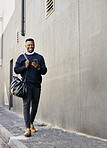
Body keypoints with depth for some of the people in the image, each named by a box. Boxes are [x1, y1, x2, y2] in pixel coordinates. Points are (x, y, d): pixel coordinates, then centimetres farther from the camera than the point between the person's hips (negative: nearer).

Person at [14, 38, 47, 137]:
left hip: (36, 85, 2)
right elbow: (16, 70, 9)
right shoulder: (21, 57, 13)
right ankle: (28, 129, -17)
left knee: (35, 106, 8)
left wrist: (38, 68, -11)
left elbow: (44, 71, 9)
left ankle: (31, 123, 30)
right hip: (26, 84, -2)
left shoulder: (39, 57, 13)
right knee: (26, 105, -12)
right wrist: (25, 66, -6)